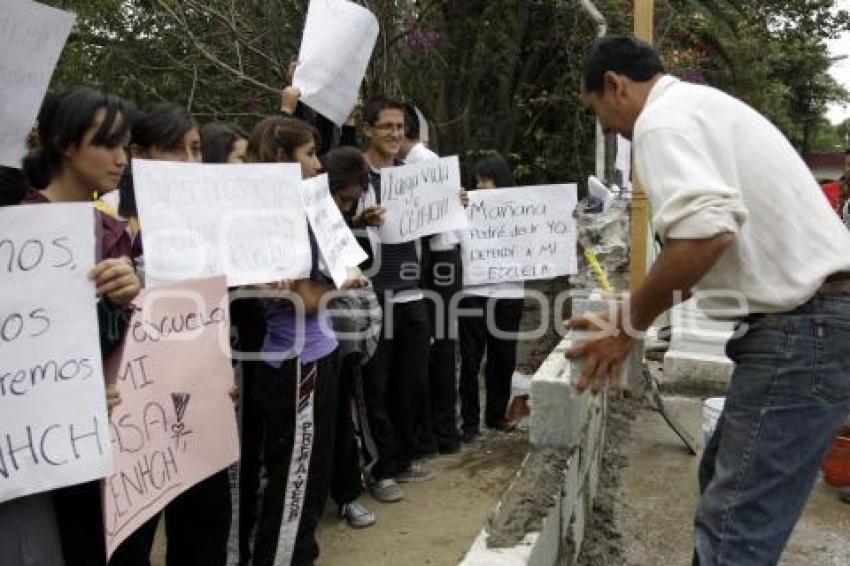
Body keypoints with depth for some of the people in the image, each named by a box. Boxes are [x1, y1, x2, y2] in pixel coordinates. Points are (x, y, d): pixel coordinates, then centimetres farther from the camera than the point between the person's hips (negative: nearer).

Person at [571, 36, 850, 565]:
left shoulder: (663, 117, -10)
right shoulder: (703, 104, 22)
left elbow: (705, 232, -28)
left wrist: (628, 325, -14)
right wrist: (630, 313, 21)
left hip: (803, 326, -11)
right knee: (724, 480, 20)